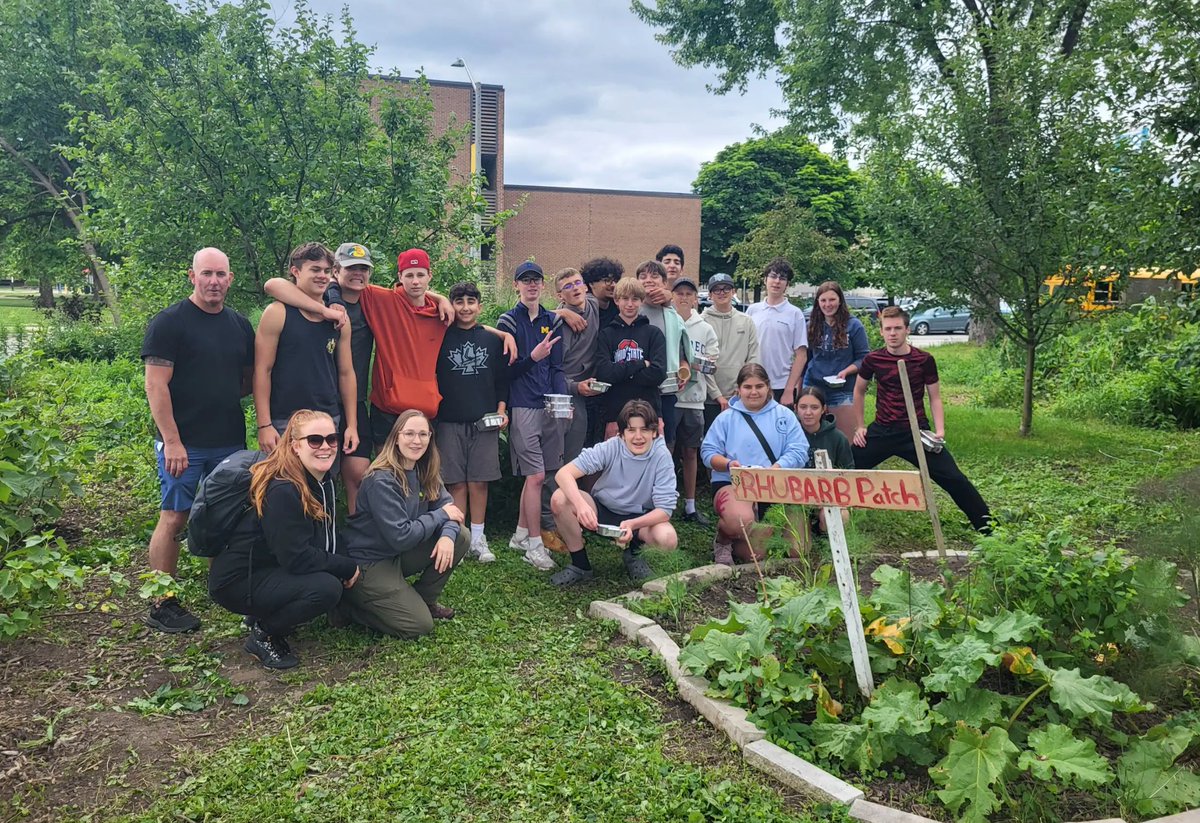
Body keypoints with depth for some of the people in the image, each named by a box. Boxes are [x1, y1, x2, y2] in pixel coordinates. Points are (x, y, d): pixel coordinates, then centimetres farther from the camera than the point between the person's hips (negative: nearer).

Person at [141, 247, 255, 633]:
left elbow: (249, 379, 21)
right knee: (173, 518, -1)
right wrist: (172, 441, -16)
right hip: (183, 443, -5)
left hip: (229, 441, 5)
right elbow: (156, 386, -11)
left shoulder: (240, 326, 11)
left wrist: (227, 394, 1)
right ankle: (163, 605, 9)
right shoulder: (169, 322, -6)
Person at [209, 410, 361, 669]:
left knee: (337, 577, -5)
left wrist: (347, 565, -8)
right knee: (327, 588, -27)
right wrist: (349, 567, -18)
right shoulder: (283, 491, -26)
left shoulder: (323, 481, 2)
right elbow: (296, 558, -27)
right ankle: (263, 636, -4)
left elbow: (329, 541, 10)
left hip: (273, 569, 10)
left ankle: (266, 617, 10)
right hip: (238, 581, -10)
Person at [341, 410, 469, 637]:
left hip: (399, 555, 8)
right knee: (419, 625, -14)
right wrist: (441, 515, -18)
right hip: (368, 562, -8)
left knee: (460, 538, -7)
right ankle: (349, 603, 4)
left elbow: (449, 507, -2)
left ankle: (423, 599, 10)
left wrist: (447, 535, -24)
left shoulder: (424, 472, 1)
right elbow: (400, 537, -27)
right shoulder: (381, 481, -24)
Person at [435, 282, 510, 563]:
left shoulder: (492, 338, 8)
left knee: (479, 482, 4)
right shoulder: (442, 337, 3)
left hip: (485, 421, 1)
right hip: (450, 421, -1)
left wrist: (501, 409, 2)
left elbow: (502, 378, 12)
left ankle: (477, 539, 14)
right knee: (456, 483, 2)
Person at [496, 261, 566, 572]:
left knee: (532, 475, 11)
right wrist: (533, 357, -20)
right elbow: (505, 369, -5)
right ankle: (534, 545, 1)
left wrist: (563, 398, -3)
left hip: (550, 406, 5)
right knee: (535, 476, -7)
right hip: (523, 406, -5)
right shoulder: (509, 321, -1)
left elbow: (556, 367, 12)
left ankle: (521, 535, 24)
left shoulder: (551, 321, 13)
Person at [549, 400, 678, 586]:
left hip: (639, 518, -1)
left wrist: (632, 525, -40)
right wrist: (580, 504, -47)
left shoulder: (662, 457, -20)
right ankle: (581, 565, -6)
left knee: (668, 538, -33)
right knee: (560, 499, -27)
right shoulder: (609, 448, -20)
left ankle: (633, 552, 5)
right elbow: (564, 473, -27)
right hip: (602, 512, 1)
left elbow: (664, 510, -21)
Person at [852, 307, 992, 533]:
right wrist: (860, 427, 12)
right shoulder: (873, 359, -3)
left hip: (916, 432, -1)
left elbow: (935, 398, 3)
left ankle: (986, 524, 7)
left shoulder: (924, 360, -7)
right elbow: (859, 391, 14)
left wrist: (939, 431, -10)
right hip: (882, 432, 2)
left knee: (953, 478, -7)